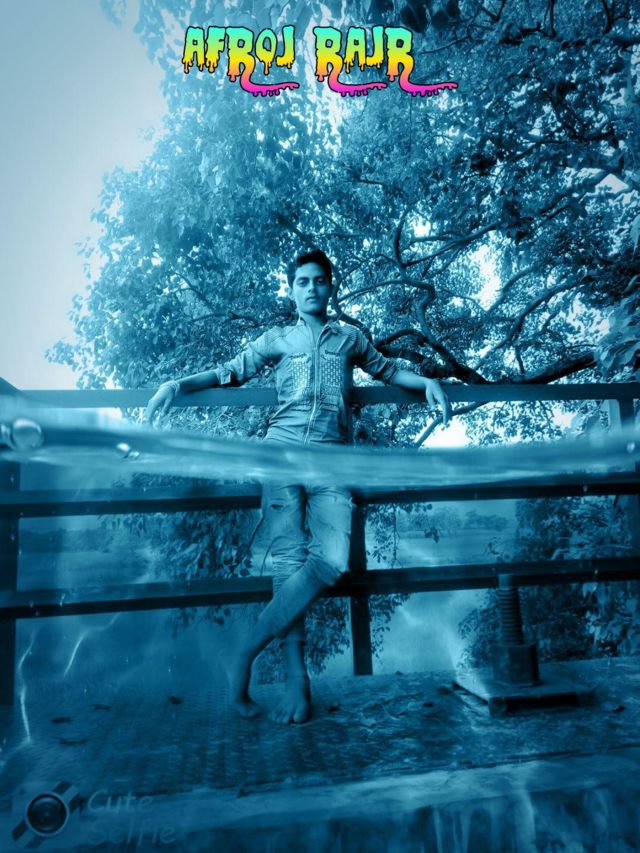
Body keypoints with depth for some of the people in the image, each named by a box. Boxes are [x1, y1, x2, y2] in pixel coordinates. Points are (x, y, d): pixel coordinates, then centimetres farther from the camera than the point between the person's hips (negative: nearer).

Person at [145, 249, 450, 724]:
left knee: (332, 562, -19)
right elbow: (230, 372, 17)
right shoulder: (277, 339, 19)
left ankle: (246, 654, -8)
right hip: (283, 451, -1)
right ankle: (297, 680, -1)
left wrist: (428, 383, 16)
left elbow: (388, 370, 33)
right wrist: (177, 385, 3)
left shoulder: (350, 338, 23)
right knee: (290, 558, -10)